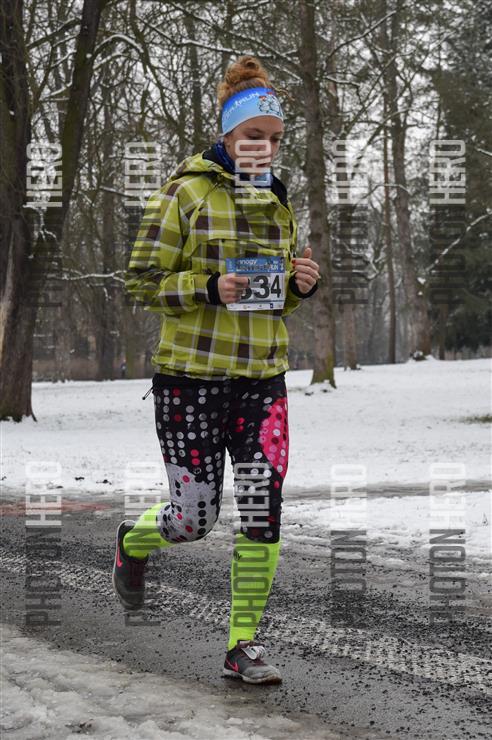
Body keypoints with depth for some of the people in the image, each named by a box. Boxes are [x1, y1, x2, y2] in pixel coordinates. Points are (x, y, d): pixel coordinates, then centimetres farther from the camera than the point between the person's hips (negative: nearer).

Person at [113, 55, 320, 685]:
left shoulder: (277, 201, 12)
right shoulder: (185, 192, -6)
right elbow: (141, 281, -7)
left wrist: (303, 285, -2)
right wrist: (209, 287, -22)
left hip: (262, 379, 5)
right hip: (191, 376, -4)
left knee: (263, 513, -5)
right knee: (195, 517, 3)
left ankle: (243, 644, 7)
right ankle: (134, 542, 39)